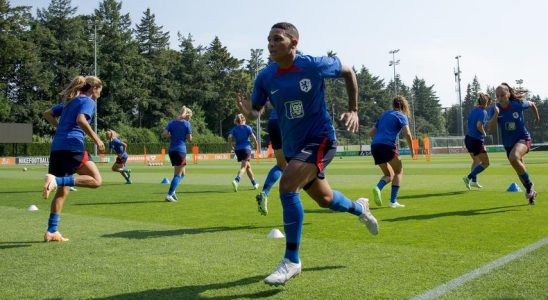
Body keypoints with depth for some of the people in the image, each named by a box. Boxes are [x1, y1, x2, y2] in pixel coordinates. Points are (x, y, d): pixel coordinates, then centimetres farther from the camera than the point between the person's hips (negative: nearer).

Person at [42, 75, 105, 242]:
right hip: (73, 146, -8)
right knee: (96, 180, -7)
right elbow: (81, 119, -17)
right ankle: (56, 180, -23)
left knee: (63, 190, 13)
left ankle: (51, 231, 10)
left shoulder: (69, 101, 26)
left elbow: (47, 114, 28)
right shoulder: (88, 101, 1)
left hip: (56, 147, 8)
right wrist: (96, 139, -13)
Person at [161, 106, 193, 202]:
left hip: (171, 150, 6)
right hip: (181, 150, -6)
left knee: (183, 173, 19)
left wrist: (172, 136, 14)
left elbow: (164, 134, -1)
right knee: (178, 174, 0)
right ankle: (169, 195, -7)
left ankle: (172, 191, 5)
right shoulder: (187, 124, -3)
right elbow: (189, 139, -3)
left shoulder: (172, 122, 10)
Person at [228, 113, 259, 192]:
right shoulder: (248, 127, 2)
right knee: (243, 167, -10)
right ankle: (236, 180, -36)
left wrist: (231, 145, 6)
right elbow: (253, 137, -6)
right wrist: (255, 142, 12)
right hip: (246, 148, -4)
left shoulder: (234, 129, 8)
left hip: (237, 149, 4)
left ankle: (254, 184, 28)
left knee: (248, 166, 19)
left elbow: (230, 137, -7)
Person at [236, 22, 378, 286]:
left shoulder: (315, 65, -14)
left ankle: (292, 261, -13)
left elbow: (348, 72, 3)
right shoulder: (265, 77, -5)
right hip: (292, 145, 6)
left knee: (287, 187, -26)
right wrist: (247, 112, -21)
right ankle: (359, 208, 56)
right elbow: (256, 111, 4)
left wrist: (353, 110, 0)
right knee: (324, 199, 20)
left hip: (320, 139, -5)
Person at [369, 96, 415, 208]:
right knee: (399, 171, 11)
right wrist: (411, 148, 2)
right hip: (388, 146, -6)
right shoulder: (401, 116, 6)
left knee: (389, 174, 18)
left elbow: (371, 133, 24)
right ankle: (393, 201, 2)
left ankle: (378, 188, -13)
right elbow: (407, 134, -10)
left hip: (375, 146, 6)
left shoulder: (384, 115, 25)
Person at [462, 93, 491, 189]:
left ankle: (474, 181, 25)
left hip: (468, 138, 8)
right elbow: (479, 125, -25)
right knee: (485, 163, 3)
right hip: (476, 140, -8)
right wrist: (484, 133, -8)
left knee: (476, 160, 24)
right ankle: (468, 178, -6)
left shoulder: (473, 111, 11)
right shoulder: (483, 112, -13)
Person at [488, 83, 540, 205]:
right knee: (520, 170, 16)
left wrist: (537, 118, 19)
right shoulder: (494, 109, -12)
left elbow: (532, 104, 7)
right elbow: (491, 128, -22)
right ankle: (531, 193, 40)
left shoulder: (518, 104, -16)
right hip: (508, 143, 4)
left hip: (523, 139, -4)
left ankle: (529, 185, -15)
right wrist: (496, 114, -34)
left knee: (514, 158, -35)